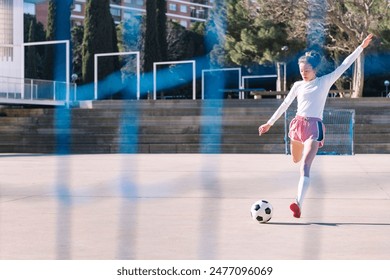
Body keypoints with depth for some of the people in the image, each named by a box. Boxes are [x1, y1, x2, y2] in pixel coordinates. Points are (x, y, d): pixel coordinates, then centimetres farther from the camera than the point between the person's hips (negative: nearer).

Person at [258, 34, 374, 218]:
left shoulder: (325, 82, 2)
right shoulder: (298, 85, 11)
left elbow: (344, 66, -1)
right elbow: (285, 105, 17)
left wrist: (361, 47, -5)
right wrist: (269, 123, 18)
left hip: (314, 126, -4)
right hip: (298, 124, 4)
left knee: (305, 166, -18)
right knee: (296, 161, 19)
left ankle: (299, 204, -30)